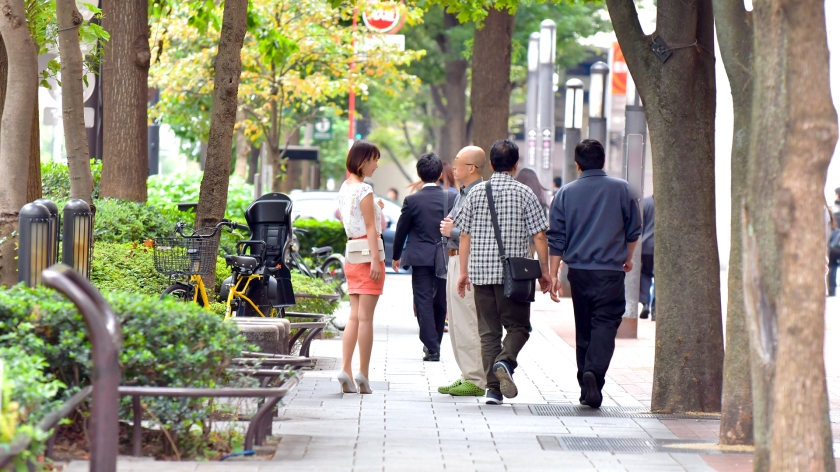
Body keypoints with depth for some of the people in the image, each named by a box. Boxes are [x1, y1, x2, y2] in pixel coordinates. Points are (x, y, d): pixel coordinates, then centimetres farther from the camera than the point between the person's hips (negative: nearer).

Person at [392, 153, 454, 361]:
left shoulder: (412, 200, -7)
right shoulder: (451, 199, -2)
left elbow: (401, 230, 0)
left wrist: (396, 256, 15)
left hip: (420, 258, -3)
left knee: (424, 302, 0)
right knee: (440, 302, 14)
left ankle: (432, 348, -7)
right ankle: (434, 344, 25)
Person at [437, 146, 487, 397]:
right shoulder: (462, 194, 17)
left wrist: (453, 231, -13)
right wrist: (447, 226, 8)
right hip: (455, 260, 11)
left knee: (467, 324, -9)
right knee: (457, 323, 14)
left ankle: (476, 380, -6)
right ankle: (467, 375, 20)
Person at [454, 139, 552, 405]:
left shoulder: (476, 193, 4)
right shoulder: (524, 194, -3)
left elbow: (465, 236, 6)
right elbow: (539, 236, -4)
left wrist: (464, 271, 14)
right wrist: (544, 271, 5)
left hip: (481, 272, 3)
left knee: (489, 331, 7)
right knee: (518, 326, 8)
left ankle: (493, 389, 3)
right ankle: (505, 360, -21)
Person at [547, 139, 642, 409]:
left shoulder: (566, 193, 4)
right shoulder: (621, 189, 1)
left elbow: (556, 237, 2)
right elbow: (634, 230, 9)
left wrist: (553, 275, 6)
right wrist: (628, 258, 26)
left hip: (578, 270, 2)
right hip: (610, 270, -2)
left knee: (583, 330, 12)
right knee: (605, 326, -6)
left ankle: (585, 386, 15)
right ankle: (594, 373, -28)